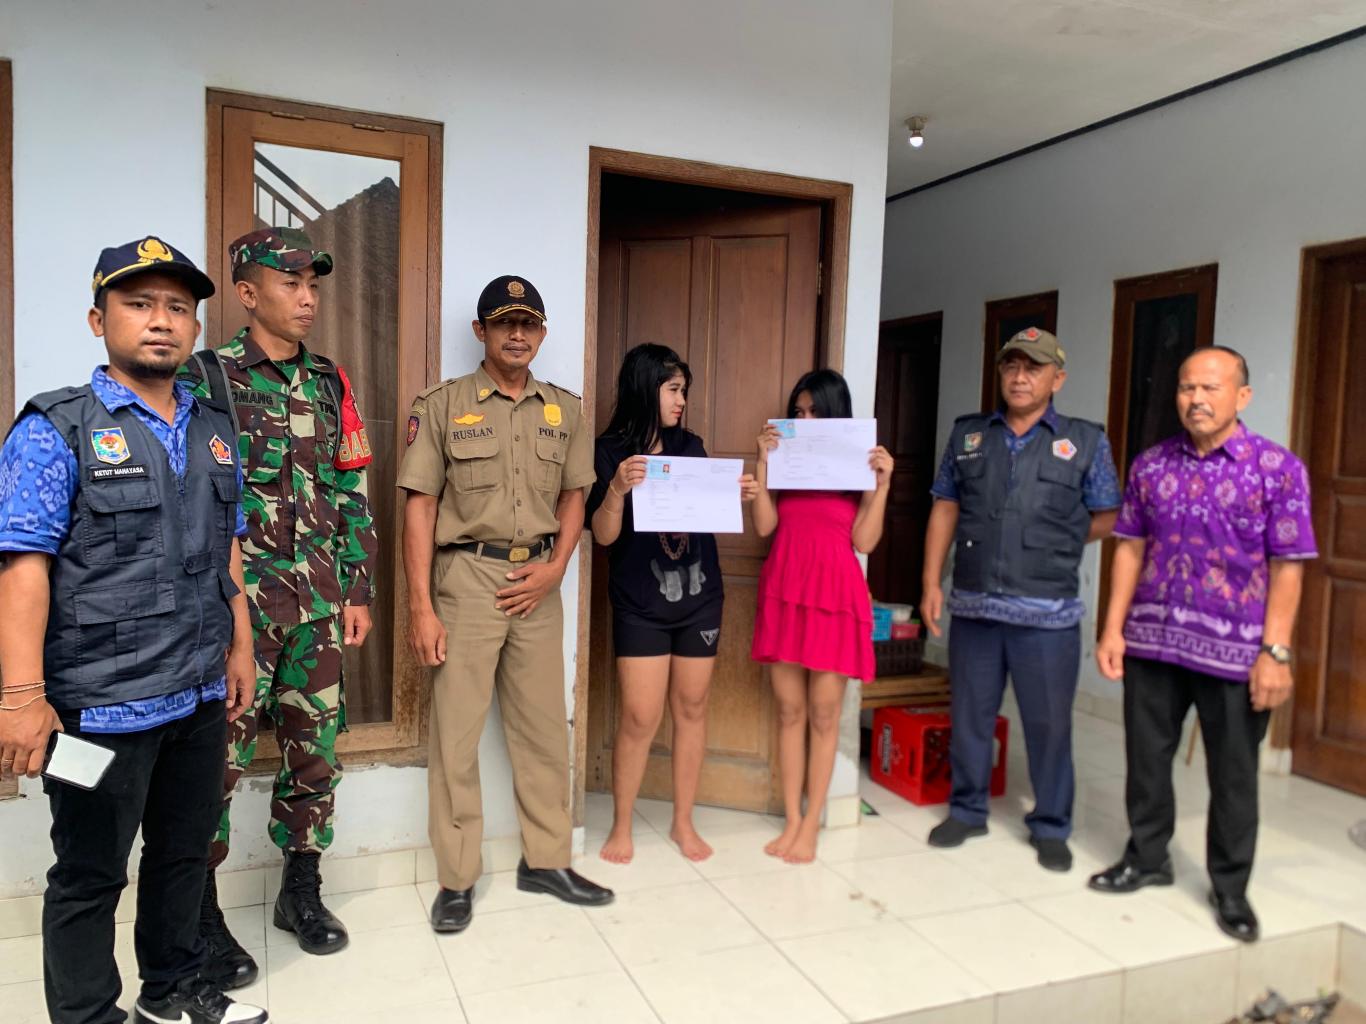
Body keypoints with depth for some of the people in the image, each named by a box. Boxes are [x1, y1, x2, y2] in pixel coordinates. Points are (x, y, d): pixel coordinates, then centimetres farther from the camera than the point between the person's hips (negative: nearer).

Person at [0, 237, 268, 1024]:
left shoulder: (215, 429, 9)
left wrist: (241, 646, 13)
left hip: (201, 695, 6)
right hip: (102, 705, -6)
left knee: (186, 851, 20)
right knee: (92, 874, 10)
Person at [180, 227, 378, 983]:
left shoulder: (332, 386, 10)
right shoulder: (206, 379, -3)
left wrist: (357, 592, 8)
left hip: (319, 607, 5)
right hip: (237, 606, -4)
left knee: (316, 756, 11)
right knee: (218, 762, 2)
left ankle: (301, 892, 29)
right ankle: (200, 914, 20)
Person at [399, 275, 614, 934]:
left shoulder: (565, 410, 9)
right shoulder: (442, 405, -2)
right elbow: (420, 505, -5)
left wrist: (556, 567, -4)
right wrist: (420, 606, -10)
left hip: (537, 581, 4)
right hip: (467, 577, -3)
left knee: (544, 727, 11)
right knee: (456, 731, 2)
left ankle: (545, 861, 27)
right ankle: (456, 879, 16)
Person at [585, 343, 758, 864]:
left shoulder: (691, 446, 5)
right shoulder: (611, 450, -6)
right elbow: (604, 534, -10)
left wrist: (735, 495, -5)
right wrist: (617, 489, -27)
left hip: (700, 598, 4)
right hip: (640, 604, -4)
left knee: (692, 709, 10)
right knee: (640, 719, -3)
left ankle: (683, 822, 25)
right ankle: (621, 827, 17)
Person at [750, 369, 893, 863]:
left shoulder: (860, 464, 2)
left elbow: (864, 541, -4)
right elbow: (764, 525, -3)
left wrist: (882, 482, -10)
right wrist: (763, 462, -7)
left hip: (835, 593, -2)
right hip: (783, 590, 3)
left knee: (824, 714, 4)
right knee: (789, 710, 8)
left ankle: (811, 826, 15)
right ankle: (791, 820, 19)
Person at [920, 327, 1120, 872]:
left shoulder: (1085, 441, 2)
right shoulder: (968, 434, 9)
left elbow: (1108, 518, 6)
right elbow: (945, 509, 9)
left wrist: (1051, 546, 3)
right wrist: (931, 582, 4)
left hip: (1047, 612, -2)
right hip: (973, 604, 2)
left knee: (1049, 723, 7)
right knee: (968, 715, 13)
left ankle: (1050, 827, 25)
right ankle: (966, 811, 30)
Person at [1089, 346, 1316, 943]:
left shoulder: (1277, 467, -6)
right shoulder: (1150, 465, 5)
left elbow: (1286, 567, -8)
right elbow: (1130, 550, 7)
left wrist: (1275, 651, -13)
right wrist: (1113, 629, 2)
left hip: (1235, 650, -3)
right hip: (1151, 642, 3)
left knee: (1233, 775, 10)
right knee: (1146, 758, 14)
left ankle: (1230, 888, 28)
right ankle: (1147, 858, 34)